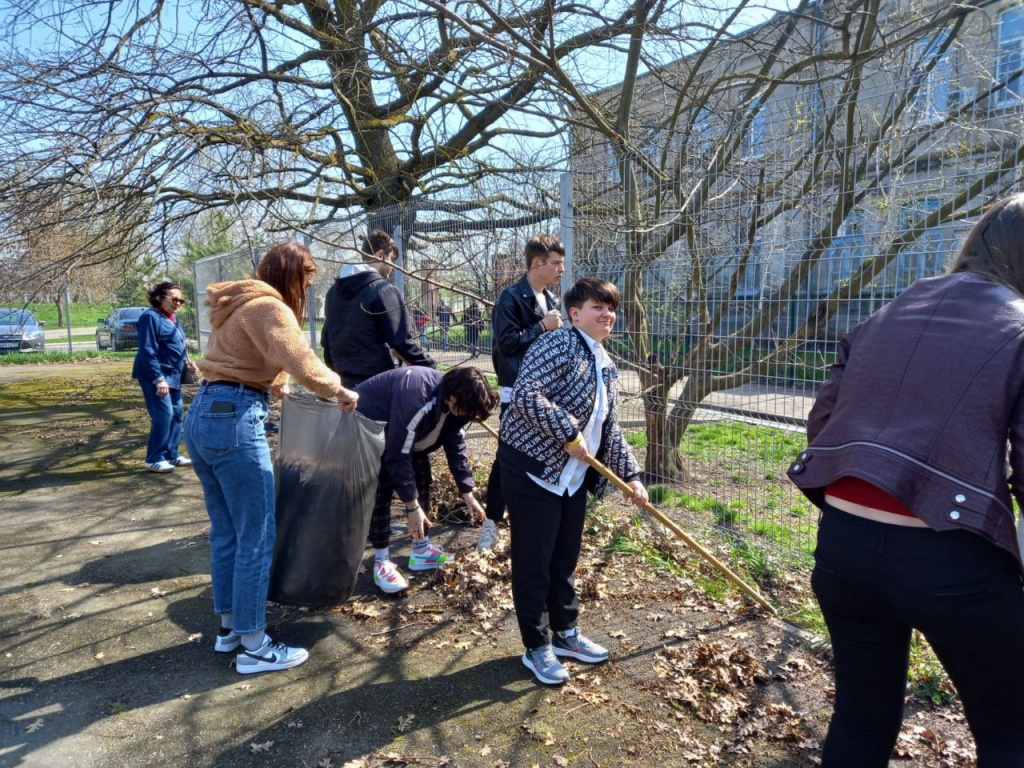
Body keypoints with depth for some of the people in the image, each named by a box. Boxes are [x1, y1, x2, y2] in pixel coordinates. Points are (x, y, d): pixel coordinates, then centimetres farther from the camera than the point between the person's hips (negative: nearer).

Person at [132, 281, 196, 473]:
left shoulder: (171, 318, 14)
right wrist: (158, 379, -26)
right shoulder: (151, 317, -14)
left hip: (172, 375, 10)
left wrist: (185, 360, 5)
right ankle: (154, 459, -2)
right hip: (156, 376, -10)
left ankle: (172, 454, 20)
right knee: (163, 415, -12)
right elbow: (148, 351, -20)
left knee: (177, 413, 11)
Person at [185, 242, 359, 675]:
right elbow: (302, 363, -22)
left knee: (225, 531, 18)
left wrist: (274, 384, 32)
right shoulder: (267, 307, -11)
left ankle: (228, 626, 30)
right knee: (256, 538, 0)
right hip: (234, 421, -10)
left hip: (202, 416, 10)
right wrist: (338, 390, -8)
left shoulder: (239, 304, 19)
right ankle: (253, 646, 10)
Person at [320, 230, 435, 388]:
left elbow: (326, 339, 19)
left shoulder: (334, 291, 12)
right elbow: (402, 341, -16)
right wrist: (430, 368, -8)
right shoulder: (383, 290, -12)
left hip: (345, 381, 8)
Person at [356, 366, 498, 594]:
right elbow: (398, 456, -35)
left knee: (422, 482, 4)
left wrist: (468, 494, -5)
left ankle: (421, 551, 17)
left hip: (404, 430, 8)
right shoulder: (415, 400, -42)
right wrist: (412, 506, -31)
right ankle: (381, 562, -3)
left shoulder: (452, 400, -17)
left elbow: (455, 445, -5)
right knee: (381, 490, -15)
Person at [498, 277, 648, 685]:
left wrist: (631, 475, 11)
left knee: (565, 558, 19)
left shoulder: (608, 368, 13)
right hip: (532, 468, -8)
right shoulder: (558, 344, -14)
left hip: (573, 478, 9)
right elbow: (525, 395, -26)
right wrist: (570, 434, -22)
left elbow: (609, 429, 17)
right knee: (533, 561, 4)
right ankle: (537, 647, 19)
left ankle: (565, 632, 37)